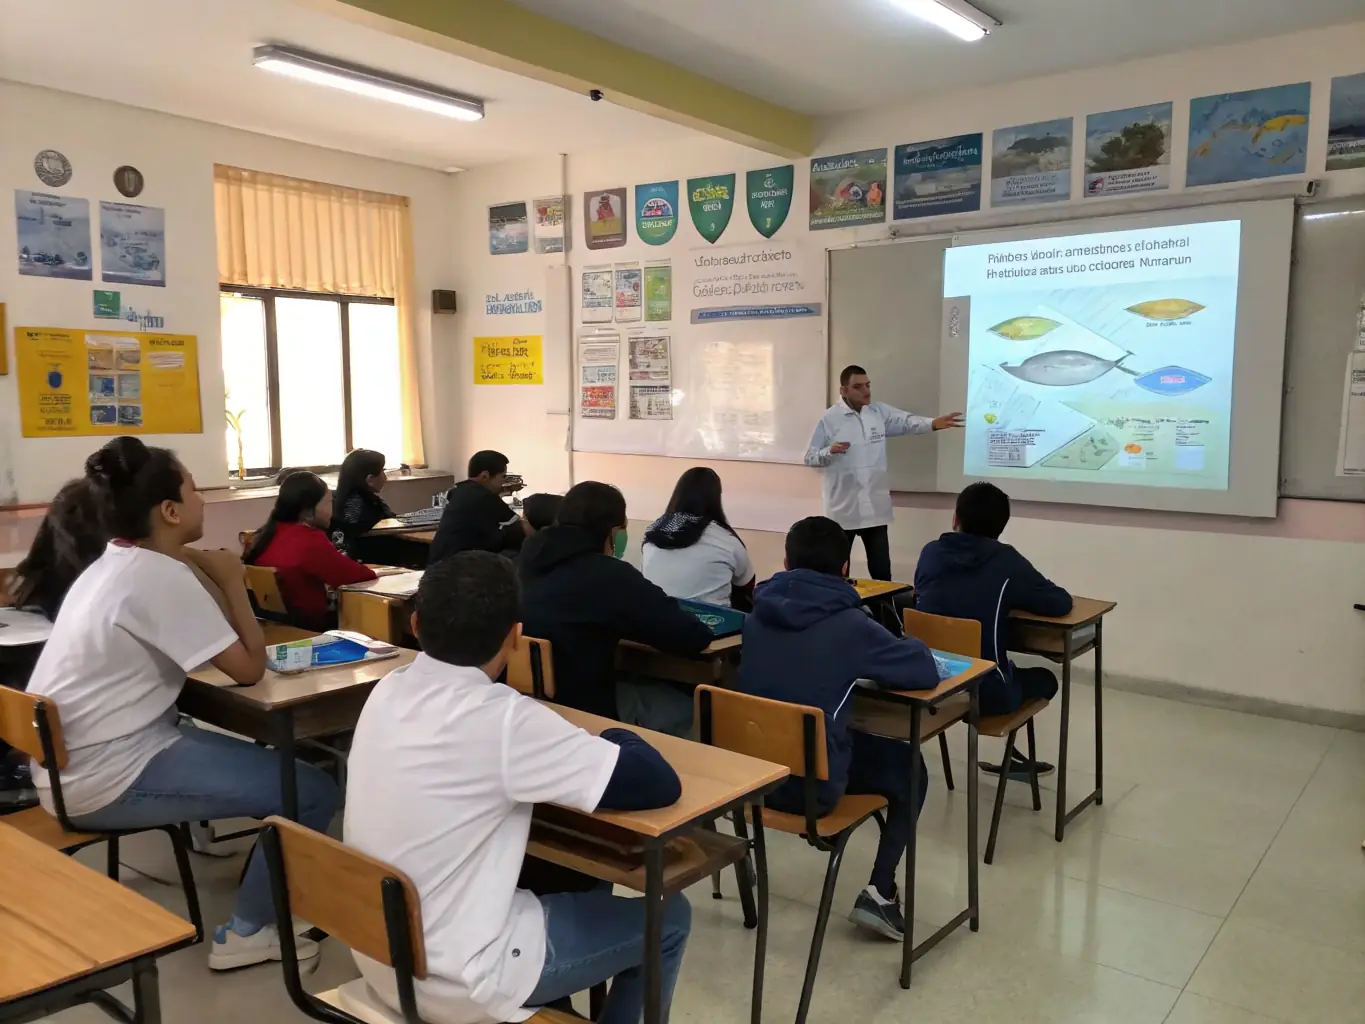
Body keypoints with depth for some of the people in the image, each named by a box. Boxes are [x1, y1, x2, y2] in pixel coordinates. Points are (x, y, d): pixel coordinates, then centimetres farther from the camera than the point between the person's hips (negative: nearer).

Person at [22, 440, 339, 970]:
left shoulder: (111, 564, 10)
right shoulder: (160, 575, -20)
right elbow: (249, 669, -16)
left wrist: (216, 585, 2)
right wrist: (233, 583, -7)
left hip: (72, 765, 10)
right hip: (108, 779, -10)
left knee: (275, 766, 21)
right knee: (312, 790, -9)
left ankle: (259, 891, 32)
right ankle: (246, 931, 6)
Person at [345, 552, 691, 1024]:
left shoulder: (387, 691, -4)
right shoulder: (501, 718, -25)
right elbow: (661, 784, -21)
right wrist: (614, 738, 0)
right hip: (455, 981, -7)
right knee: (667, 919, 8)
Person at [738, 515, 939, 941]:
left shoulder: (758, 614, 0)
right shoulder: (850, 624, -16)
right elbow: (926, 671, -11)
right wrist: (909, 646, 10)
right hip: (816, 784, -6)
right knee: (909, 767, 20)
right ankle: (879, 894, 12)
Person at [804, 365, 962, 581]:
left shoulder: (880, 411, 6)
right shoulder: (829, 419, -7)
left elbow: (907, 421, -7)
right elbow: (810, 457, -5)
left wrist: (933, 423, -25)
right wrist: (830, 451, -24)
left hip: (874, 507, 3)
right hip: (843, 508, -3)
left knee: (881, 570, 8)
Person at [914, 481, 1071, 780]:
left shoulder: (931, 552, 1)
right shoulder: (1007, 562, -10)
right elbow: (1061, 603, -10)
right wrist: (1017, 597, 11)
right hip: (985, 693, -4)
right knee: (1044, 679, 28)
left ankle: (1011, 754, 39)